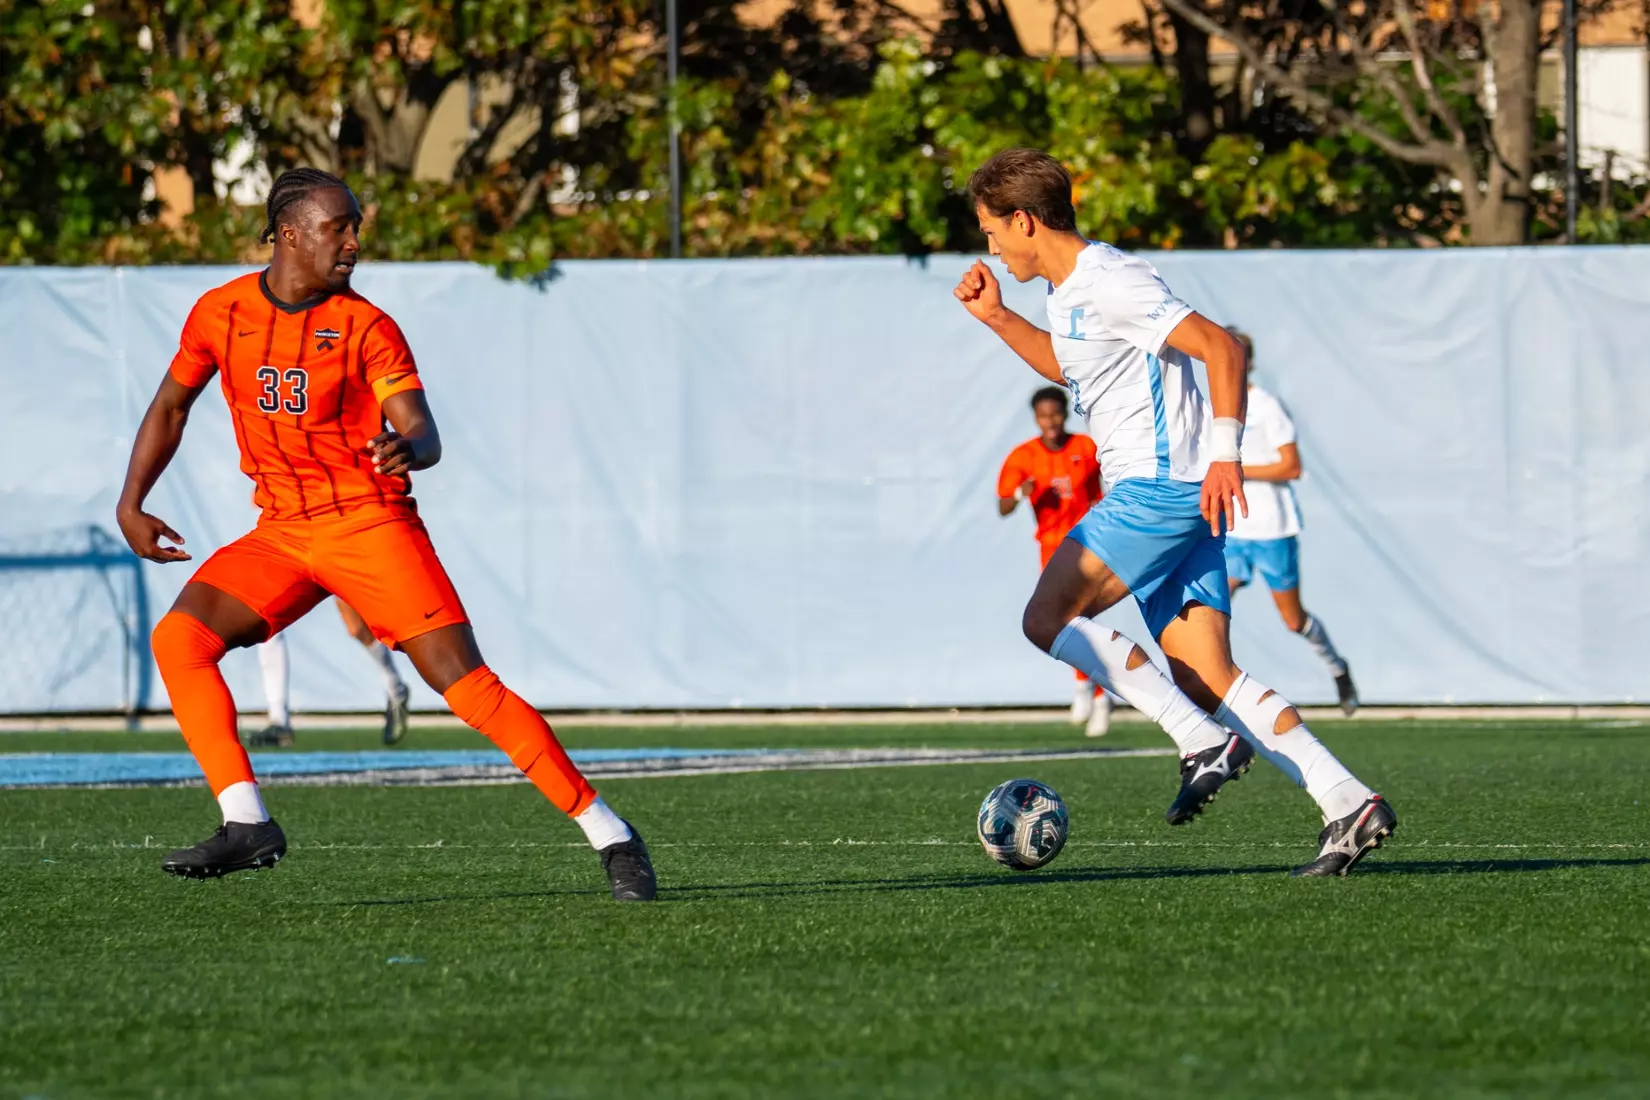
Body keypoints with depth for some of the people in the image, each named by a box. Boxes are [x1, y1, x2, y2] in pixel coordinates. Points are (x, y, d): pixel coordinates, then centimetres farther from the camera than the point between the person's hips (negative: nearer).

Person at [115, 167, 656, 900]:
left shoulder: (366, 327, -7)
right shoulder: (221, 312, 2)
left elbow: (424, 434, -15)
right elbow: (171, 405, 17)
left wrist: (408, 449, -39)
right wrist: (131, 505, 8)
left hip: (371, 524, -4)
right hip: (281, 532, 4)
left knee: (466, 685, -14)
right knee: (177, 639, -16)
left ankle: (608, 836, -8)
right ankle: (246, 825, -14)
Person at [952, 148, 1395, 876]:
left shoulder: (1109, 283, -13)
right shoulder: (1069, 292, 18)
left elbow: (1219, 346, -19)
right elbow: (1066, 366, 40)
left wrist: (1224, 454, -28)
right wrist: (996, 317, 29)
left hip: (1157, 488, -10)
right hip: (1155, 495, 10)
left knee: (1048, 618, -8)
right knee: (1209, 678, -1)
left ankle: (1204, 741, -14)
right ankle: (1348, 803, -10)